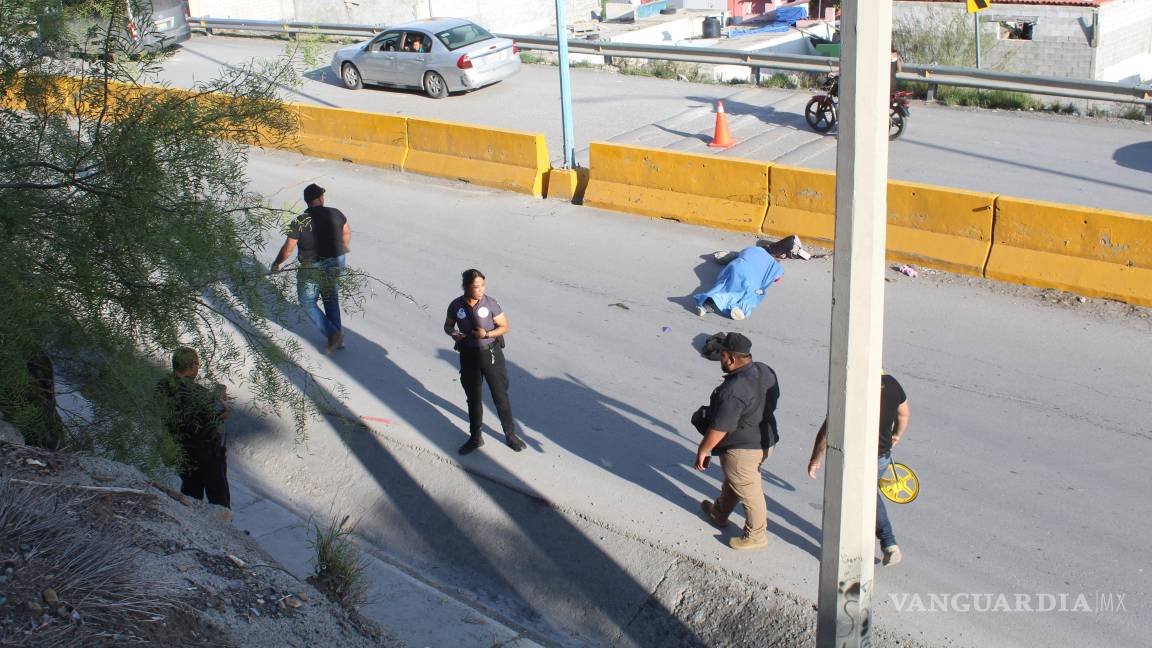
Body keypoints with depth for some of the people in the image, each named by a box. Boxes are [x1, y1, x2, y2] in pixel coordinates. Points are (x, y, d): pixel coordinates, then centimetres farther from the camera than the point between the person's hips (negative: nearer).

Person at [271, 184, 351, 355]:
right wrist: (344, 249, 33)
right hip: (336, 264, 4)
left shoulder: (299, 222, -17)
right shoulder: (335, 214, -6)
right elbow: (347, 233, 12)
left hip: (311, 270, -4)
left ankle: (332, 334, 2)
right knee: (331, 300, 22)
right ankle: (338, 338, 26)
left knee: (308, 302, 13)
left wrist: (276, 263, 7)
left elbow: (287, 249, -12)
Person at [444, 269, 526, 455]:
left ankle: (510, 435, 24)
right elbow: (448, 326, 6)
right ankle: (475, 438, 30)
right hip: (468, 355, 2)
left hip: (491, 353, -2)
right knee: (473, 398, 15)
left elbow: (505, 327, -6)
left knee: (500, 396, 7)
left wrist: (487, 334, -23)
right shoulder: (456, 305, -10)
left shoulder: (490, 303, -15)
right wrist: (453, 333, -16)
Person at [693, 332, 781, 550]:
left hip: (742, 449, -9)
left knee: (748, 491, 11)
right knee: (732, 480, 29)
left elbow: (719, 428, -26)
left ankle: (756, 535, 29)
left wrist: (702, 450, -12)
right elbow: (773, 400, 11)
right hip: (767, 440, 9)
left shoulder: (733, 391, -32)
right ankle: (719, 514, 50)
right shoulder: (765, 371, -6)